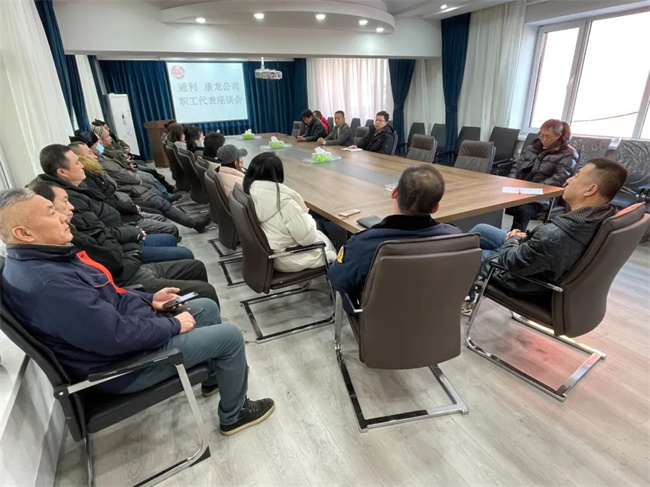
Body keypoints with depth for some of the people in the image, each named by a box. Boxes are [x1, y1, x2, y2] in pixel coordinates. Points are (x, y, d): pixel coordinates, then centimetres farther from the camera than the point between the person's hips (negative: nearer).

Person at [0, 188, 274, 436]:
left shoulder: (40, 262, 1)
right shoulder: (47, 283, -33)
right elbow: (117, 336, -32)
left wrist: (149, 300, 4)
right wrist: (173, 325, -17)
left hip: (126, 326, 10)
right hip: (123, 362, -10)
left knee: (207, 308, 16)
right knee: (230, 337, -7)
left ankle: (215, 376, 37)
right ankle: (233, 415, 17)